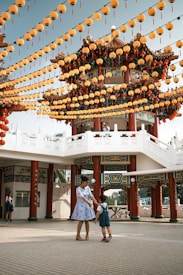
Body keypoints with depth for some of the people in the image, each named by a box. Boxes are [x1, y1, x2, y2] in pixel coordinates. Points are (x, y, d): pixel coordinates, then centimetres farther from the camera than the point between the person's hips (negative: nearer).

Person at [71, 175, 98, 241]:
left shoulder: (87, 188, 4)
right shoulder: (78, 189, -14)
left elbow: (91, 195, -5)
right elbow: (82, 197, -28)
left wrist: (96, 202, -22)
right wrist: (88, 202, -43)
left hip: (87, 206, 5)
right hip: (80, 206, -5)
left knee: (87, 221, 5)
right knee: (81, 221, -6)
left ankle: (87, 235, 19)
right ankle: (78, 236, 6)